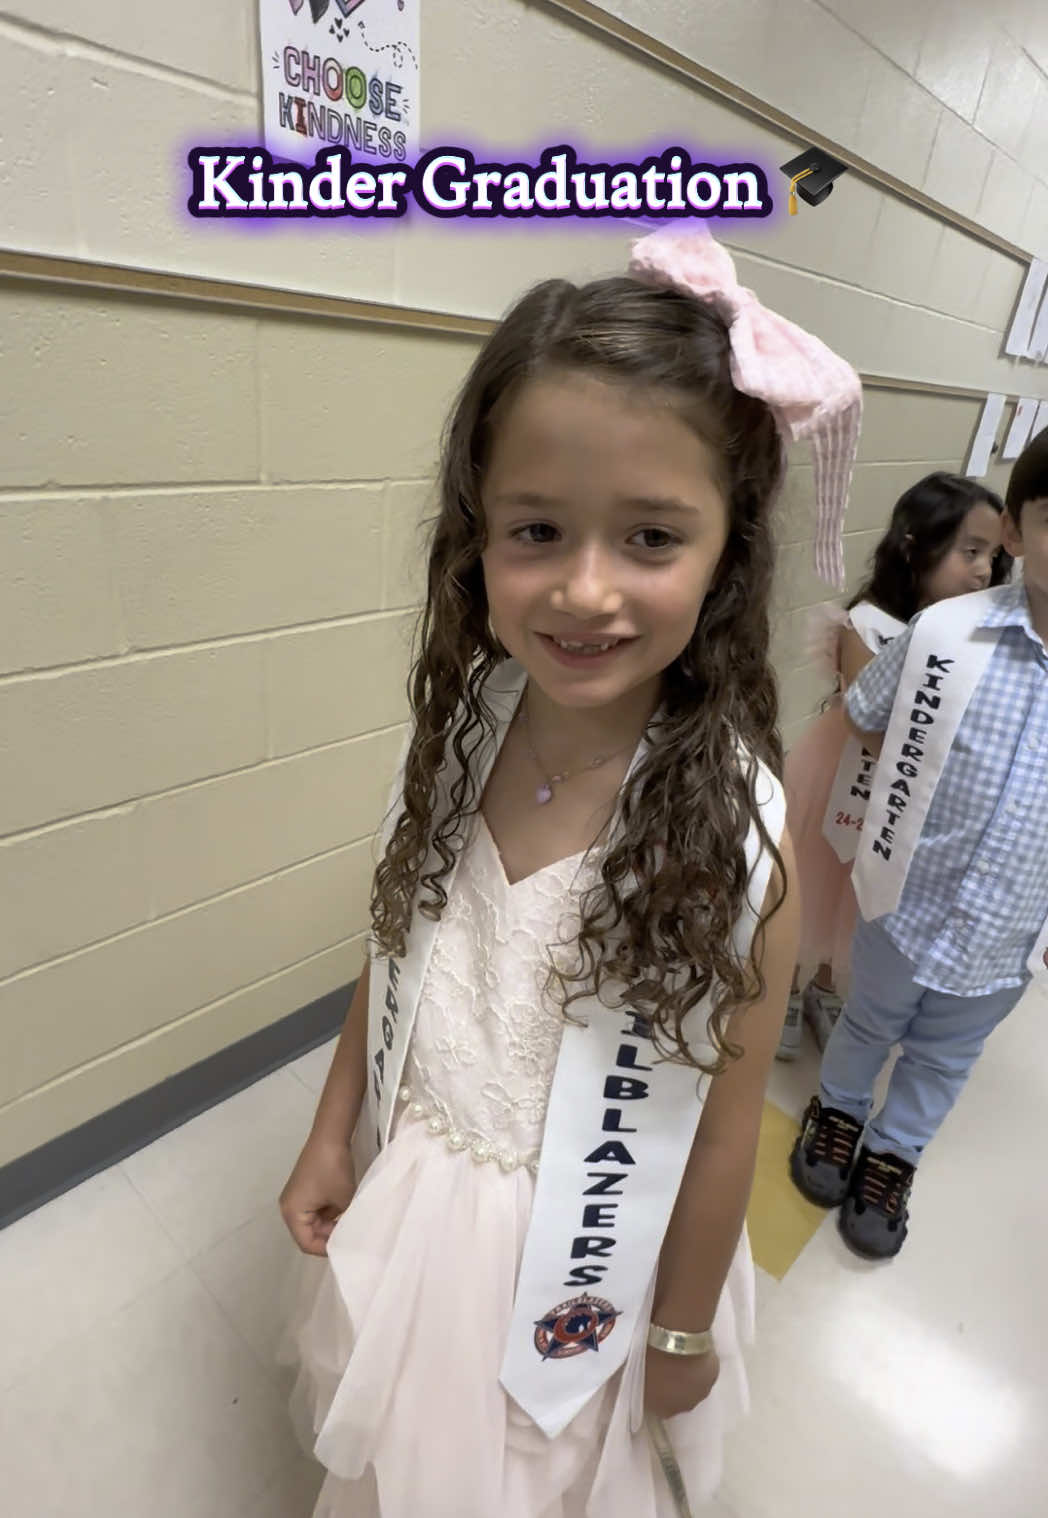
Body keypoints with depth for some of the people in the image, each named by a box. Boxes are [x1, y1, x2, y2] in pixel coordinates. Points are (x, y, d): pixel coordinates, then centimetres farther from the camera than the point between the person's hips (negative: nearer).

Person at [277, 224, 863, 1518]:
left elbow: (724, 1130, -16)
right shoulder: (456, 729, -18)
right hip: (405, 1204, 4)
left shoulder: (734, 832, -29)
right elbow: (393, 959, -4)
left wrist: (683, 1331, -2)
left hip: (578, 1272, -3)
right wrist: (333, 1137, 6)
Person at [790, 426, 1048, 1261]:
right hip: (910, 899, -2)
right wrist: (929, 783, -6)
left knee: (944, 1058, 24)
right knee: (870, 1024, 24)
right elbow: (863, 721, -1)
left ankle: (892, 1157, 50)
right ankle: (839, 1112, 53)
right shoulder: (946, 630, -18)